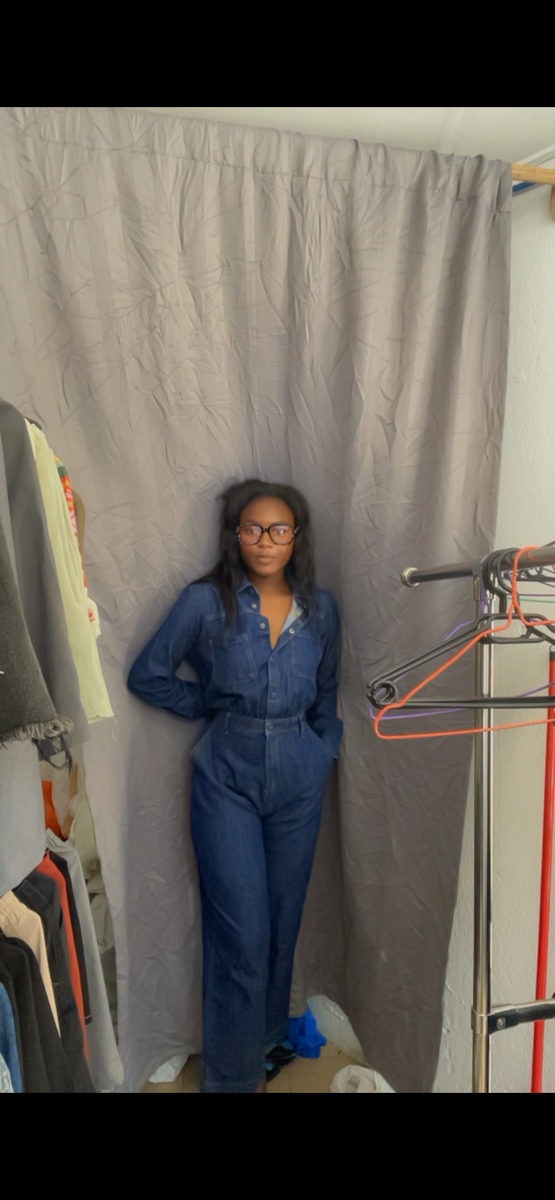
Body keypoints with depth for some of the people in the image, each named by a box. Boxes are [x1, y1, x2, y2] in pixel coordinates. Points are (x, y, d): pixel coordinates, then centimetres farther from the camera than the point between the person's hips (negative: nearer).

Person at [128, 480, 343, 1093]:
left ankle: (268, 1038, 40)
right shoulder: (205, 602, -9)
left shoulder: (319, 607, 2)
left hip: (299, 782, 3)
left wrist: (326, 751, 8)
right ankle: (232, 1075, 20)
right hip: (227, 782, -3)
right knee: (242, 934, -1)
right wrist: (211, 706, -1)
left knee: (283, 921, 15)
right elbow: (147, 675, -2)